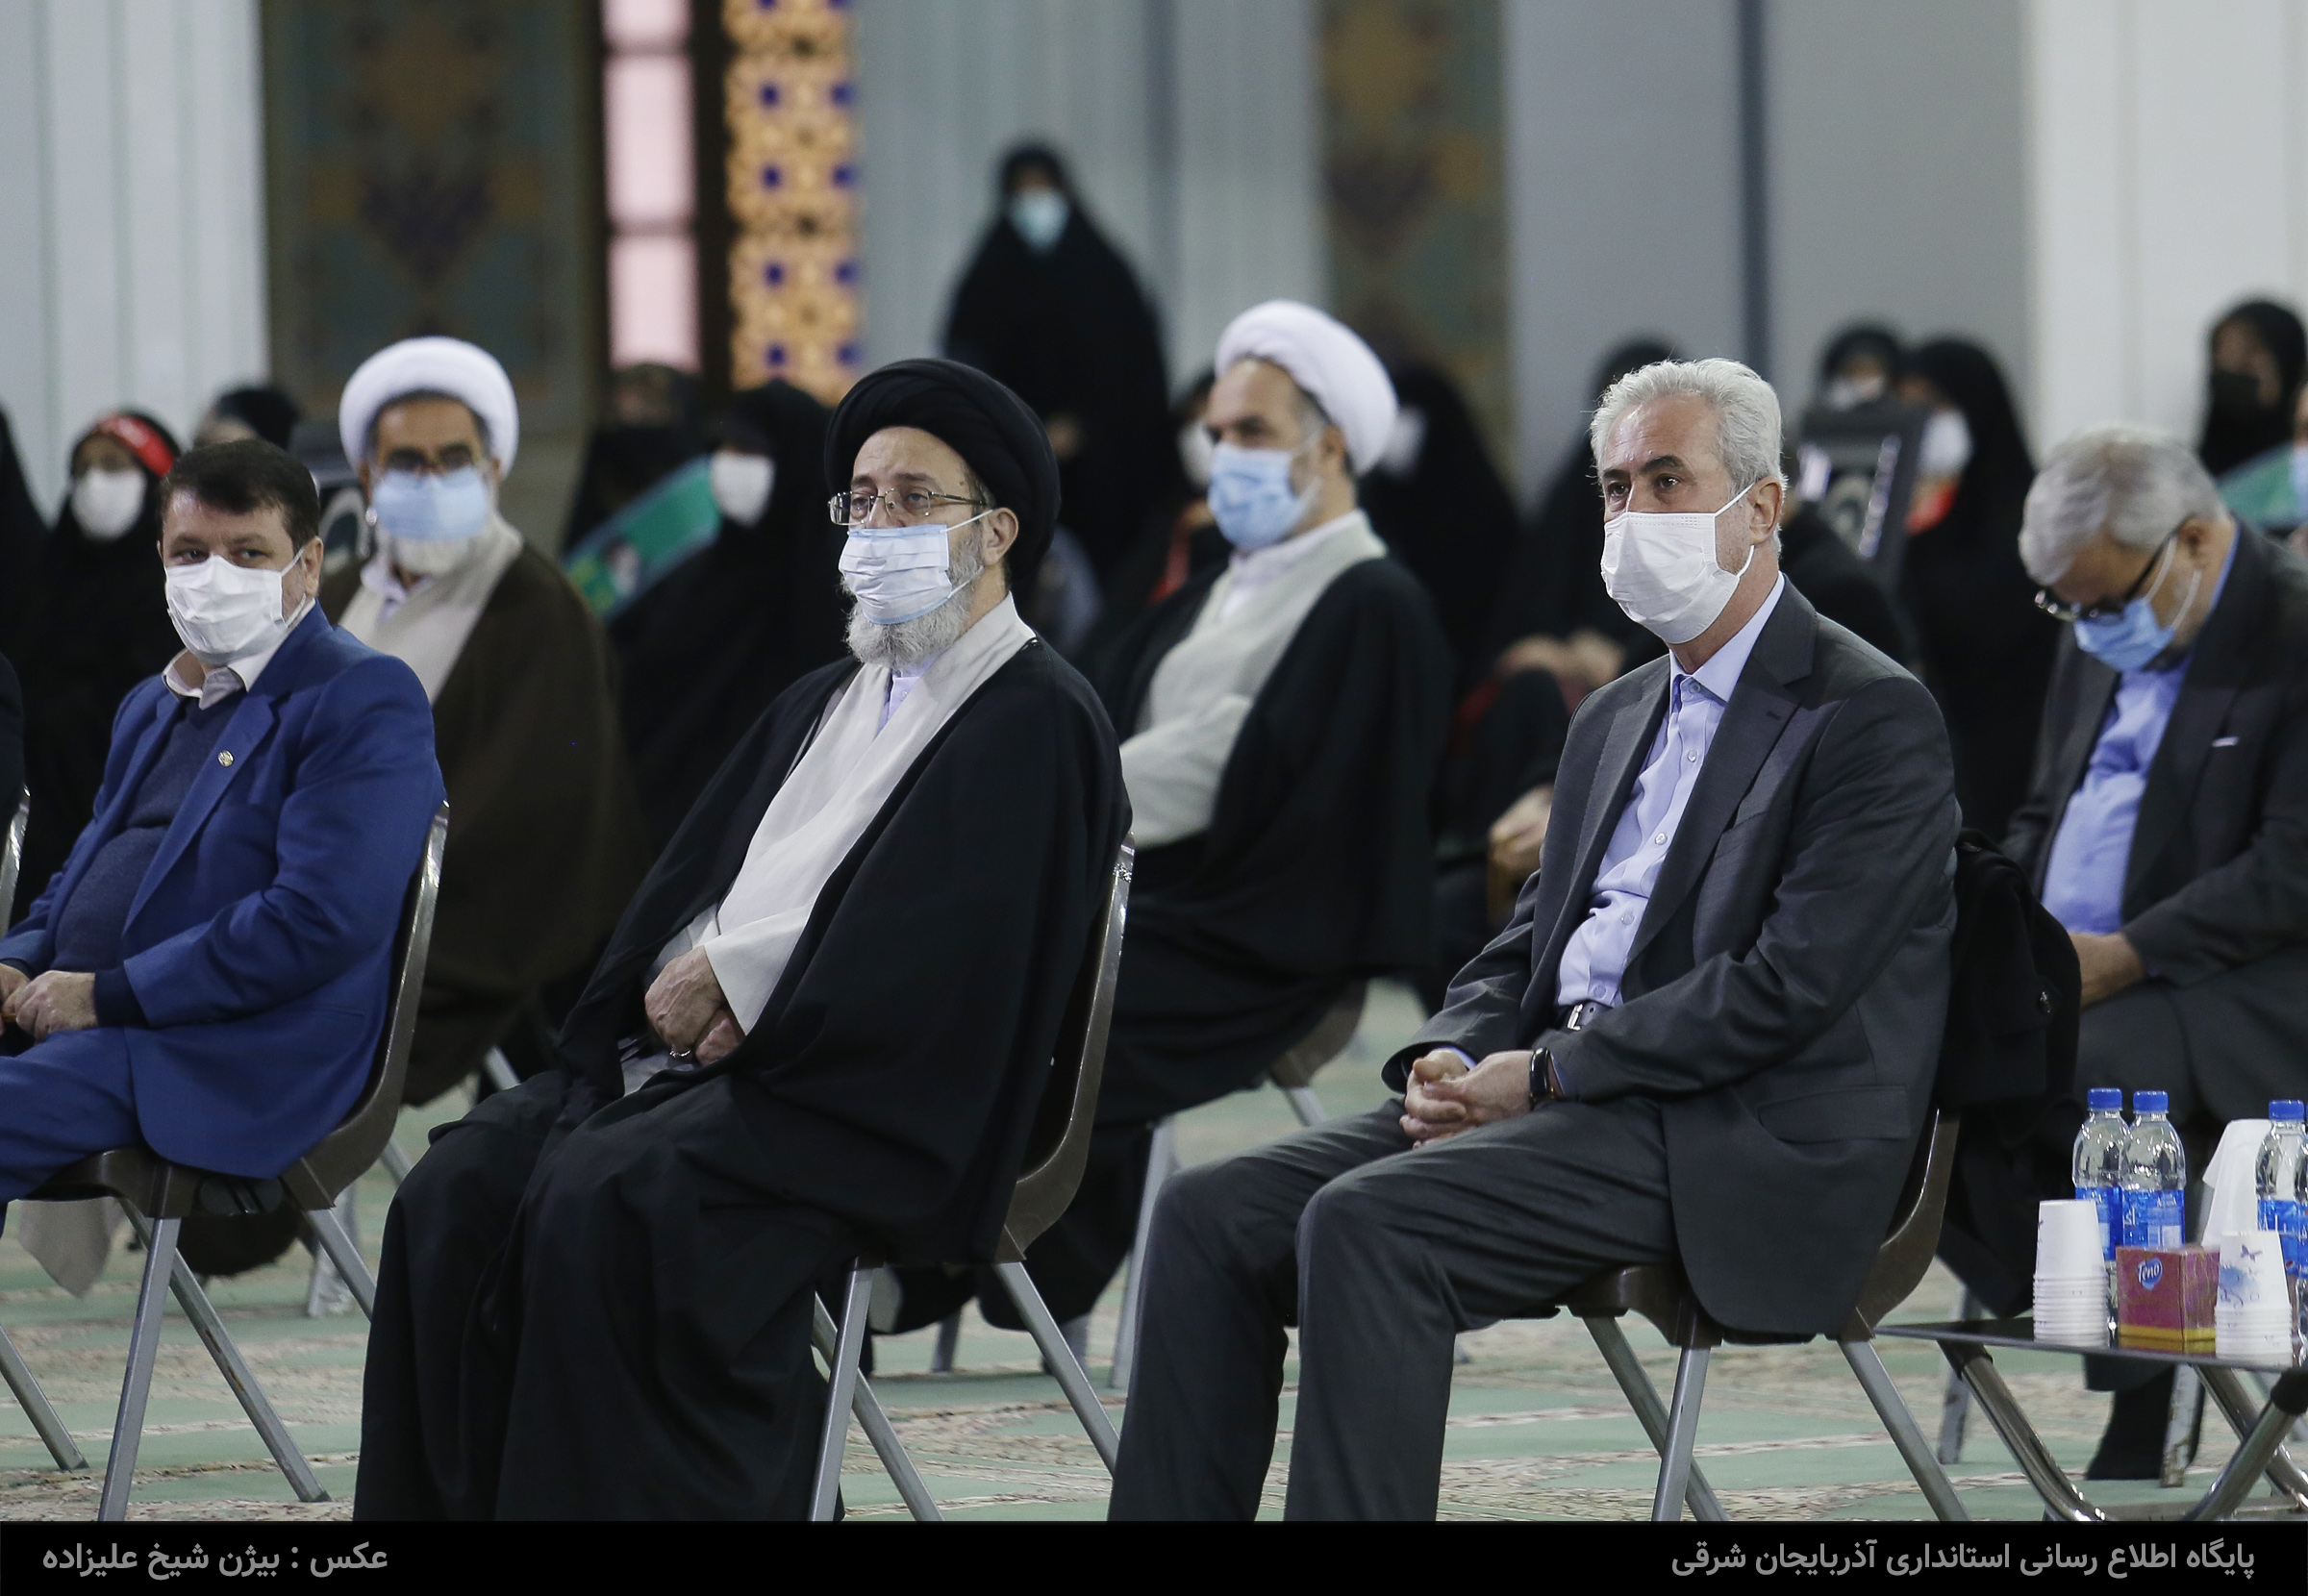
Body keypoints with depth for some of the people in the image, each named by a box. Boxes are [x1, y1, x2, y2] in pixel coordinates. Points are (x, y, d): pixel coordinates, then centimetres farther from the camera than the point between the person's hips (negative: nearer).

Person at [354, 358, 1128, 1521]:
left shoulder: (1039, 718, -1)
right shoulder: (820, 703, 26)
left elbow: (928, 938, -14)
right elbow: (682, 885, 18)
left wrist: (735, 979, -10)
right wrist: (675, 984, -5)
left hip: (868, 1107, -8)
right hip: (692, 1051, 8)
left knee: (607, 1199, -32)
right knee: (460, 1192, -16)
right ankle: (454, 1503, -18)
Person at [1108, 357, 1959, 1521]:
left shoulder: (1873, 717, -6)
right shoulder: (1616, 719, 23)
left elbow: (1790, 983, -15)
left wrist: (1549, 1073, -15)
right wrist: (1453, 1061, 1)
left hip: (1739, 1143, -9)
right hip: (1575, 1110, 9)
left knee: (1367, 1221, -29)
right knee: (1210, 1214, -7)